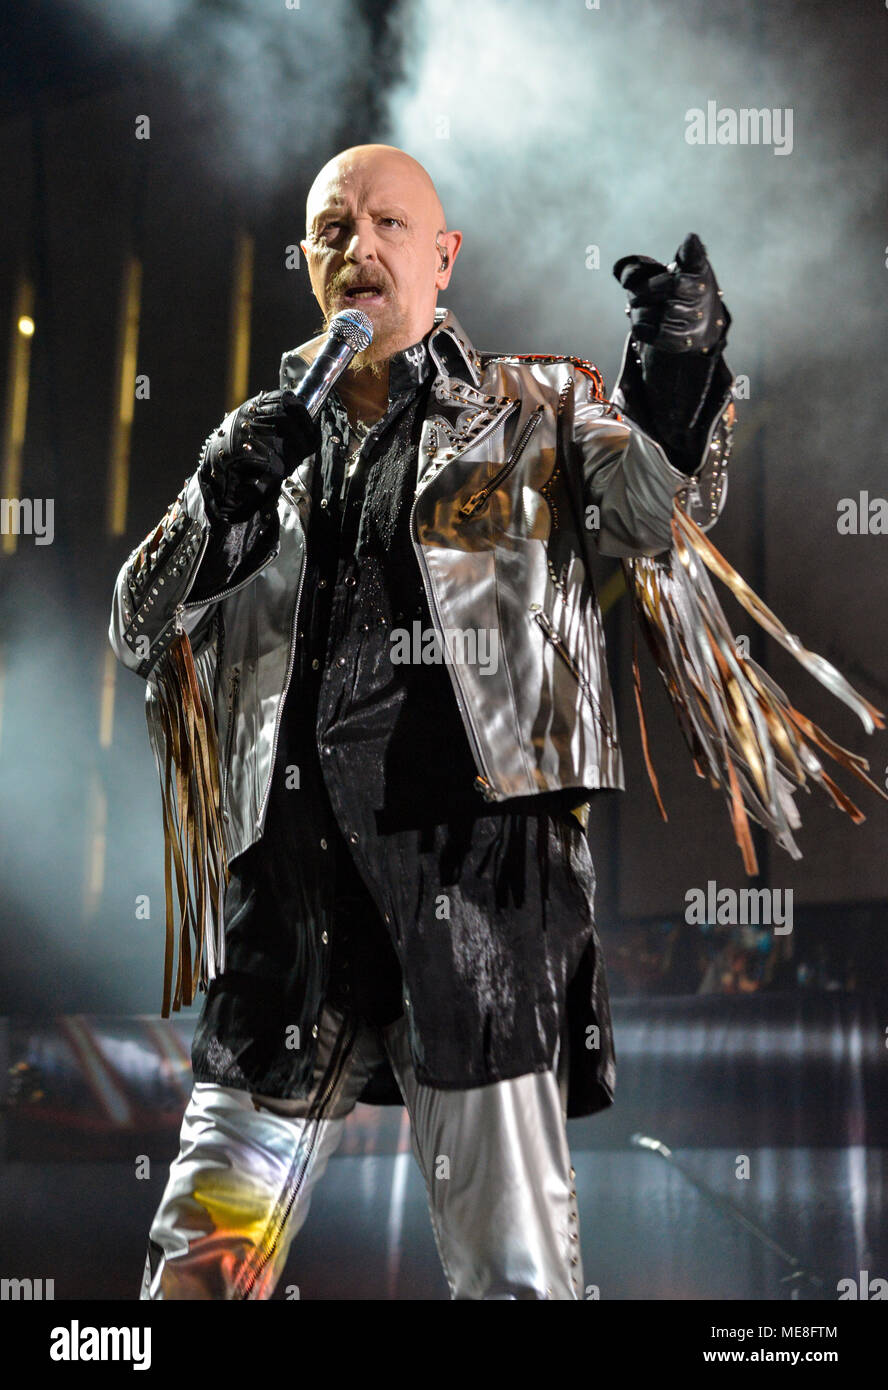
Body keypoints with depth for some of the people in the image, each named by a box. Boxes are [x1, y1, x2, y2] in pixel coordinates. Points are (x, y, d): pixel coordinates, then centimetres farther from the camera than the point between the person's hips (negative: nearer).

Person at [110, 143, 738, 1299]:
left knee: (512, 1265, -5)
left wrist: (677, 381, -22)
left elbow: (657, 511, -3)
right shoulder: (268, 440, 22)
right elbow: (139, 629, 17)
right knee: (202, 1260, 4)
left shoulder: (538, 409, 14)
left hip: (479, 851, -3)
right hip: (297, 868, 4)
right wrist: (220, 504, 0)